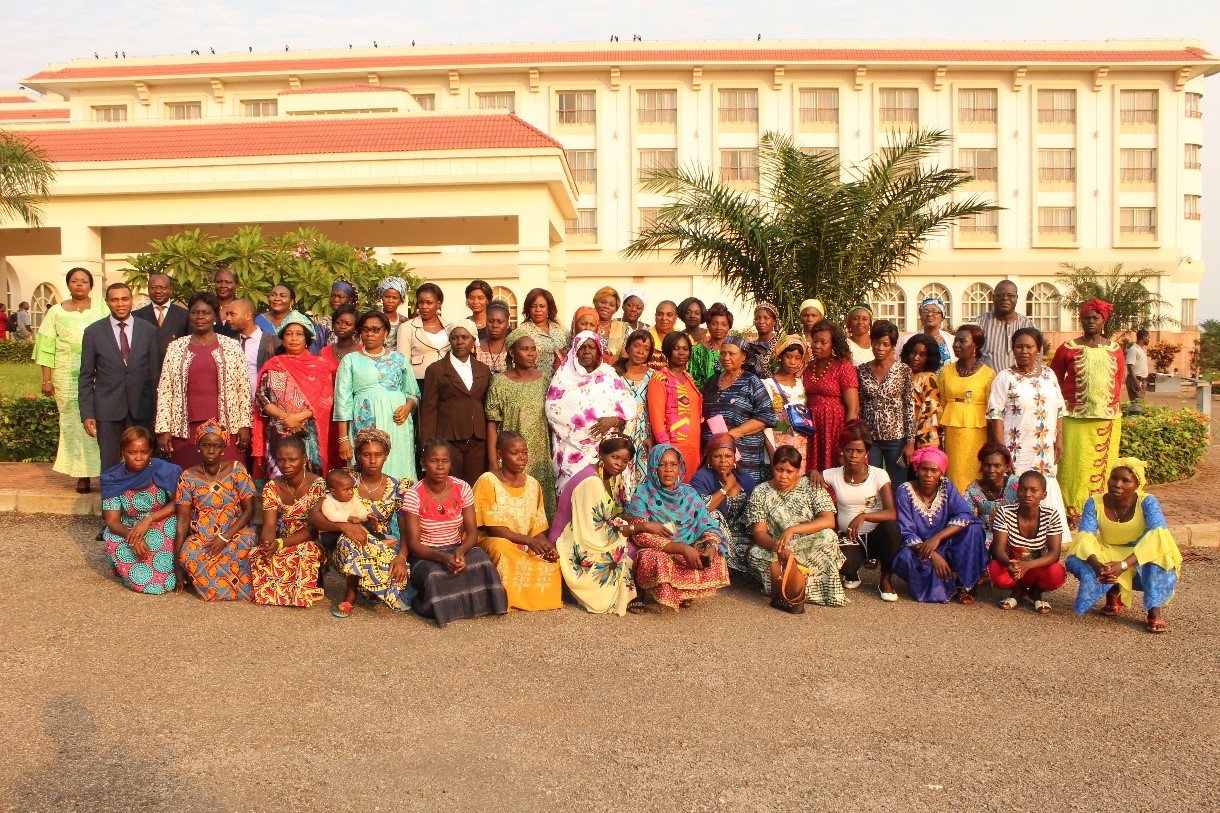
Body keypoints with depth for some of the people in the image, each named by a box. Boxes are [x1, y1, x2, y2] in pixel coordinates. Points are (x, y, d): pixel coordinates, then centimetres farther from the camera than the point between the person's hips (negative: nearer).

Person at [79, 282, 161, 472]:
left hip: (141, 409, 0)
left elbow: (156, 373, 6)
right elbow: (86, 378, 5)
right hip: (107, 410, 0)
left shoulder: (149, 331, 5)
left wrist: (157, 411, 4)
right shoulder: (93, 332, 4)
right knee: (110, 466, 3)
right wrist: (87, 414, -2)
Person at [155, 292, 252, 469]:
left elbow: (244, 388, 5)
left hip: (225, 427, -1)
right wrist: (163, 429, 1)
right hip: (185, 430, 1)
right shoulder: (175, 347, 10)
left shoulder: (232, 347, 7)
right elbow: (164, 390, 8)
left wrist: (244, 425, -1)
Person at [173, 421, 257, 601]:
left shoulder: (236, 470, -3)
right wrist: (177, 559, -10)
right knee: (189, 555, -33)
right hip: (201, 537, 1)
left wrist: (225, 537, -19)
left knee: (241, 548, -36)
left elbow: (249, 510, -6)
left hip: (236, 533, -1)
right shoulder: (188, 477, 1)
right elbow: (183, 518, -2)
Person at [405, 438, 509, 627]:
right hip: (426, 555, -3)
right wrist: (442, 557, -33)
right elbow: (413, 543, -14)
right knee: (435, 575, -37)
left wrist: (461, 551, -28)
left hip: (458, 549, 3)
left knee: (482, 563, -30)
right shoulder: (413, 495, -11)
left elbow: (472, 532, -4)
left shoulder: (462, 488, -2)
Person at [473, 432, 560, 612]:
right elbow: (492, 529, -16)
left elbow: (538, 529, 6)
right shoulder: (488, 481, -9)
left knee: (552, 561, -21)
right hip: (491, 542, -5)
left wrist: (547, 547, -17)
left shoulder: (533, 485, 8)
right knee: (502, 547, -37)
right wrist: (528, 541, -27)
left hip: (524, 548, 5)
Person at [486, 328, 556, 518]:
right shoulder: (500, 382, -4)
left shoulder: (543, 379, 5)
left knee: (541, 502, 5)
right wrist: (493, 462, -8)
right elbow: (492, 424, -4)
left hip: (541, 458, 3)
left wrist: (554, 454, 6)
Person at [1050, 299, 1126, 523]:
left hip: (1108, 419, 3)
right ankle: (1072, 511, 1)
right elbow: (1054, 381, 9)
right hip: (1075, 418, -2)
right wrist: (1065, 403, 3)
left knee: (1102, 465, 4)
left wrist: (1112, 404, 9)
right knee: (1074, 465, -5)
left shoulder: (1114, 349, 11)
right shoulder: (1068, 348, 3)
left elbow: (1119, 381, 18)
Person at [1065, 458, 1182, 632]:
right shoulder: (1095, 503, -12)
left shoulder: (1147, 502, -18)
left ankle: (1155, 609, -21)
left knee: (1159, 544, -33)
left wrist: (1123, 565, -44)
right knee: (1074, 562, -26)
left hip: (1144, 567, -2)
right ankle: (1114, 592, 1)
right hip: (1109, 558, 2)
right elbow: (1085, 536, -22)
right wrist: (1097, 565, -44)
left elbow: (1158, 536, -33)